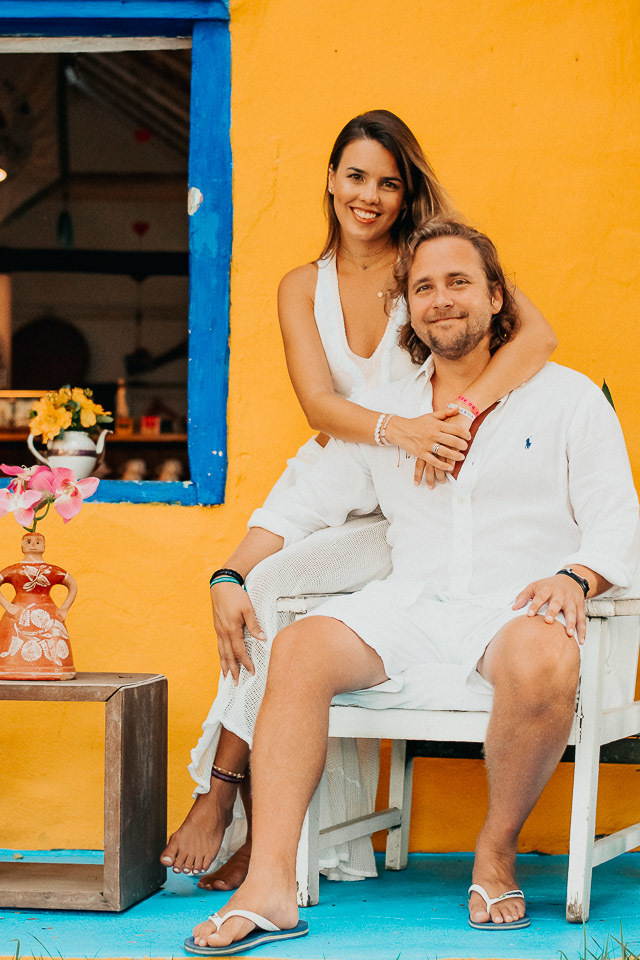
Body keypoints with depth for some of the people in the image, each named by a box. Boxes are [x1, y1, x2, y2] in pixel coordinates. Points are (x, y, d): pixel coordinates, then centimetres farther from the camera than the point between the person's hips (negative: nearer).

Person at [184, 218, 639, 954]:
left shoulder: (567, 398, 10)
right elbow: (299, 508, 22)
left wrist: (574, 578, -19)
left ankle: (496, 851, -15)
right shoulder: (382, 412, 21)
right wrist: (230, 577, 5)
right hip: (409, 605, 3)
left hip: (516, 605, -3)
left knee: (543, 665, -40)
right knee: (298, 649, -26)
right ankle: (270, 888, -35)